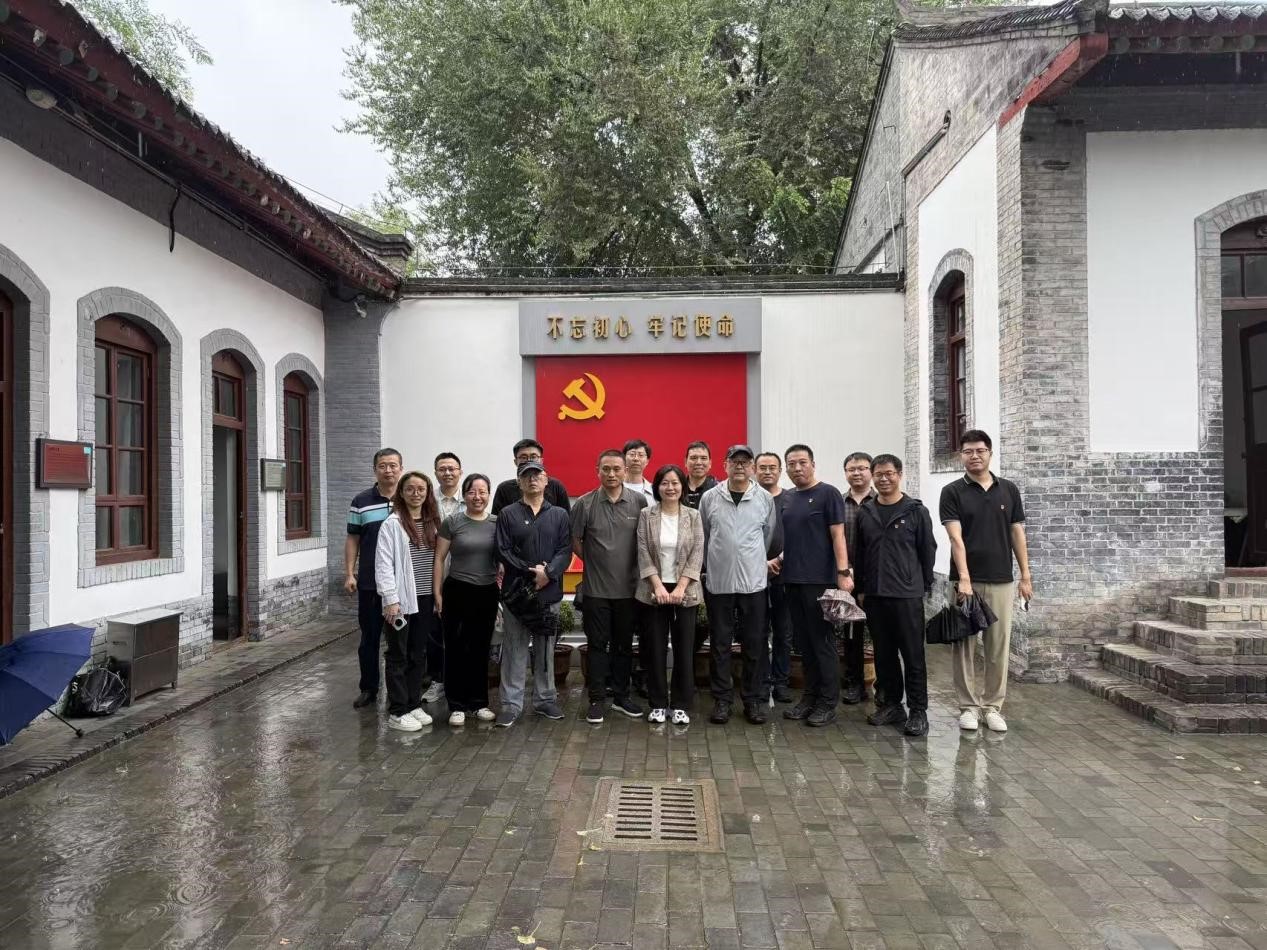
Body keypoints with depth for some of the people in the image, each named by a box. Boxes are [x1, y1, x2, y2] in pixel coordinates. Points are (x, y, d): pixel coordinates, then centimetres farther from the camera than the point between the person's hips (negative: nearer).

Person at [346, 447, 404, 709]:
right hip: (370, 582, 0)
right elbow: (353, 540, 5)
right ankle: (368, 689, 21)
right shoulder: (361, 502, 3)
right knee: (369, 638, 9)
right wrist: (349, 574, -2)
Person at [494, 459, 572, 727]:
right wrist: (530, 571, -14)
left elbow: (565, 550, 0)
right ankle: (511, 704, 9)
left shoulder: (559, 515, 9)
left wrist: (548, 572, -16)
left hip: (549, 592, 2)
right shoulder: (508, 514, 4)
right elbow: (503, 551, -4)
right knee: (514, 650, 2)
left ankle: (545, 699, 21)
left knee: (546, 649, 11)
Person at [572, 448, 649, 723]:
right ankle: (596, 699, 15)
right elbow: (574, 541, 3)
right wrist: (594, 562, 3)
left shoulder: (639, 502, -2)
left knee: (624, 645, 13)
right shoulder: (585, 503, -5)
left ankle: (621, 696, 25)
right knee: (598, 645, 6)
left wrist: (632, 565, 3)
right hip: (596, 588, -1)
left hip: (628, 587, 2)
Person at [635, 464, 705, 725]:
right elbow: (643, 554, -4)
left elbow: (697, 555, -3)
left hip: (685, 592, 0)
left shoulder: (693, 516, 2)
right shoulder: (646, 515, 1)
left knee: (684, 649, 4)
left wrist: (680, 588, -12)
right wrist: (658, 586, -13)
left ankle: (682, 705, 15)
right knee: (655, 649, 5)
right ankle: (658, 703, 17)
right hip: (654, 591, 0)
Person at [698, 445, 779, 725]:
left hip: (753, 582, 0)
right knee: (720, 644, 7)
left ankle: (753, 699, 18)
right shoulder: (710, 497, 1)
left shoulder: (765, 498, 1)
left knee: (754, 645, 6)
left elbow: (770, 537, 9)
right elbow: (702, 537, 8)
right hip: (719, 582, 0)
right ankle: (722, 699, 17)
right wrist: (709, 566, 10)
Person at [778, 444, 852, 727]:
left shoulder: (828, 493, -4)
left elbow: (837, 535, -10)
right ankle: (810, 697, 21)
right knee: (805, 642, 12)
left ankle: (828, 703, 6)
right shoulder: (789, 499, 15)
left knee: (823, 642, -1)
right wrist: (780, 559, 8)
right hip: (792, 580, 7)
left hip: (820, 580, -7)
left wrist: (843, 572, -17)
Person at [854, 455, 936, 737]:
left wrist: (924, 586, 1)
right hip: (874, 596, 4)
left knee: (913, 655, 0)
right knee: (884, 654, 11)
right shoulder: (865, 513, 9)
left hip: (907, 595, -4)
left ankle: (918, 711, 9)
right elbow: (858, 554, 12)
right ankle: (891, 705, 22)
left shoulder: (916, 511, -1)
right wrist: (861, 589, 9)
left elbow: (928, 551, 2)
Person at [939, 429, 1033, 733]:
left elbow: (1017, 535, 7)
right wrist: (964, 578, -22)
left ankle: (993, 706, 17)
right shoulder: (952, 492, -4)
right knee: (964, 646, 3)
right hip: (966, 581, -2)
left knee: (998, 646, 7)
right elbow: (956, 537, -13)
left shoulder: (1009, 490, 6)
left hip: (1001, 581, 2)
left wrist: (1026, 576, 2)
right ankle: (969, 706, 14)